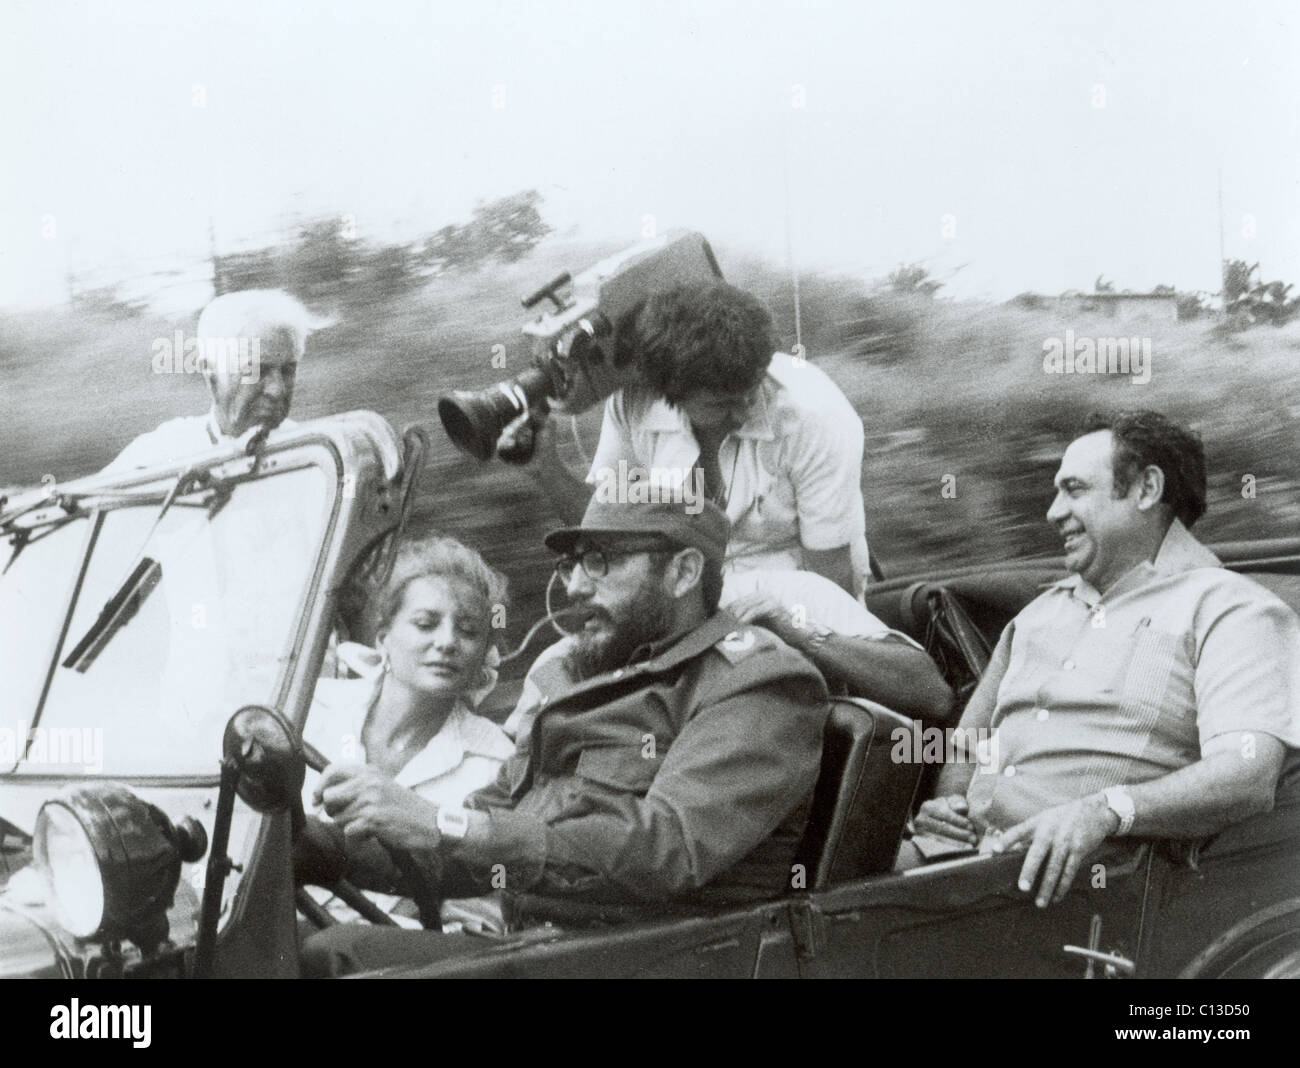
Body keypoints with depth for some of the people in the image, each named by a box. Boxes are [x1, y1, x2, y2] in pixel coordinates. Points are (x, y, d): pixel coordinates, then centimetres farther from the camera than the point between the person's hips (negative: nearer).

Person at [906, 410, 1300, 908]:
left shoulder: (1232, 611, 3)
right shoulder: (1044, 609, 29)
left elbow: (1249, 777, -14)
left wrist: (1103, 811, -30)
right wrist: (946, 801, 6)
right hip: (963, 845, 7)